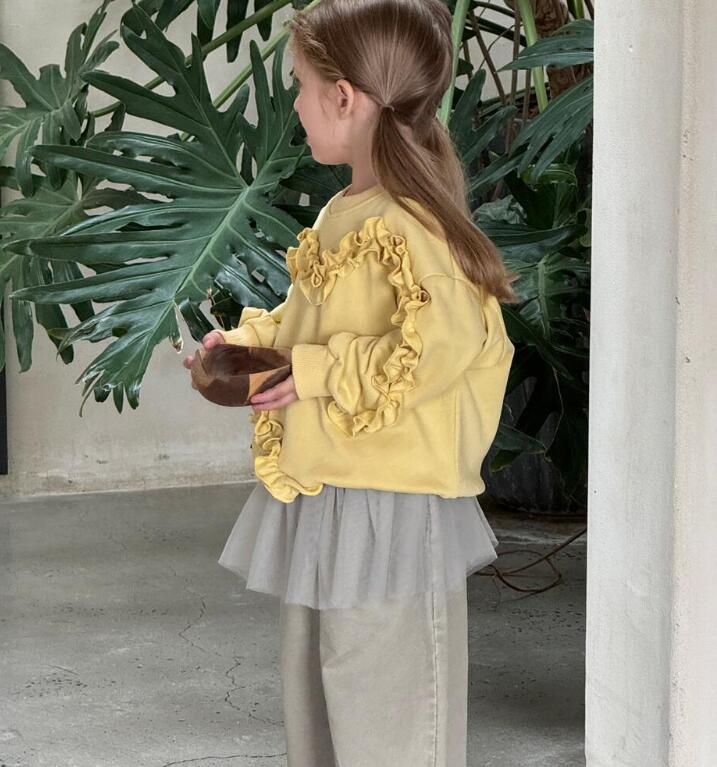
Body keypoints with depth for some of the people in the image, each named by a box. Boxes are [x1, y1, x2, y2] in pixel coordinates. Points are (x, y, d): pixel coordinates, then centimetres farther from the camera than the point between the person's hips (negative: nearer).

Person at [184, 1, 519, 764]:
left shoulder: (404, 225, -21)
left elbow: (442, 345, -34)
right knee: (312, 697, 22)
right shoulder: (340, 215, 8)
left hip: (386, 507, -10)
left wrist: (318, 375, -26)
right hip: (319, 494, 10)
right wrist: (246, 340, 8)